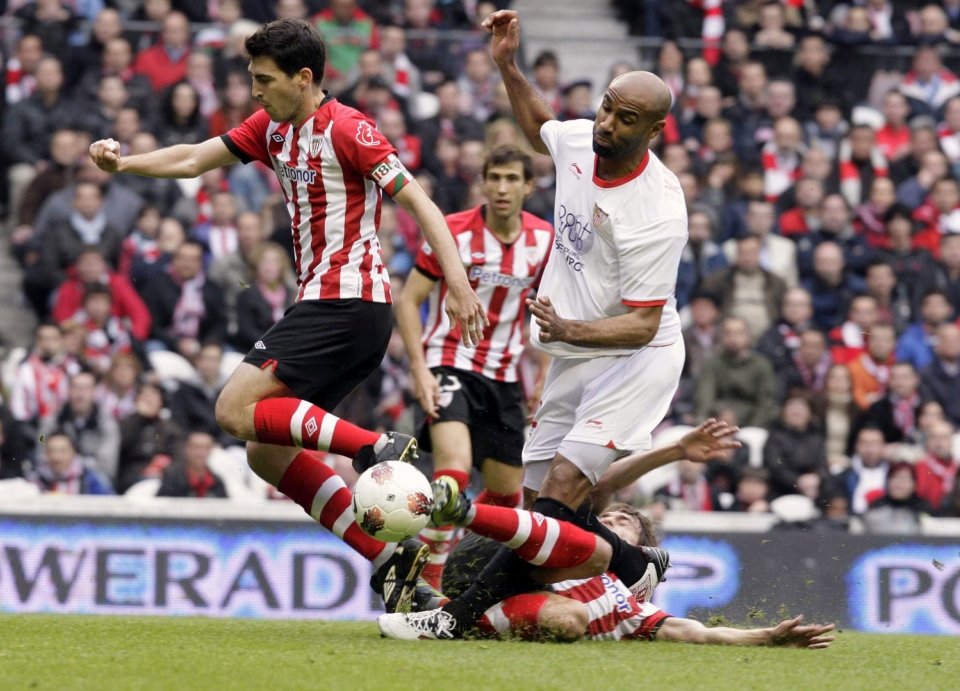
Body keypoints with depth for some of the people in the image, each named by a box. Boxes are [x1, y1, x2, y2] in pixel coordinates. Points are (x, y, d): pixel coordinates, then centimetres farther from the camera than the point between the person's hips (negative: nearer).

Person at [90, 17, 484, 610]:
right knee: (267, 454, 5)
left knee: (236, 409, -17)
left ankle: (379, 448, -23)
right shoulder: (272, 128, 14)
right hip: (324, 302, 9)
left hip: (347, 303, -9)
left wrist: (459, 286, -24)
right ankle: (390, 557, 0)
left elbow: (418, 201, -15)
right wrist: (124, 164, -1)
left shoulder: (346, 130, -12)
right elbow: (193, 159, 17)